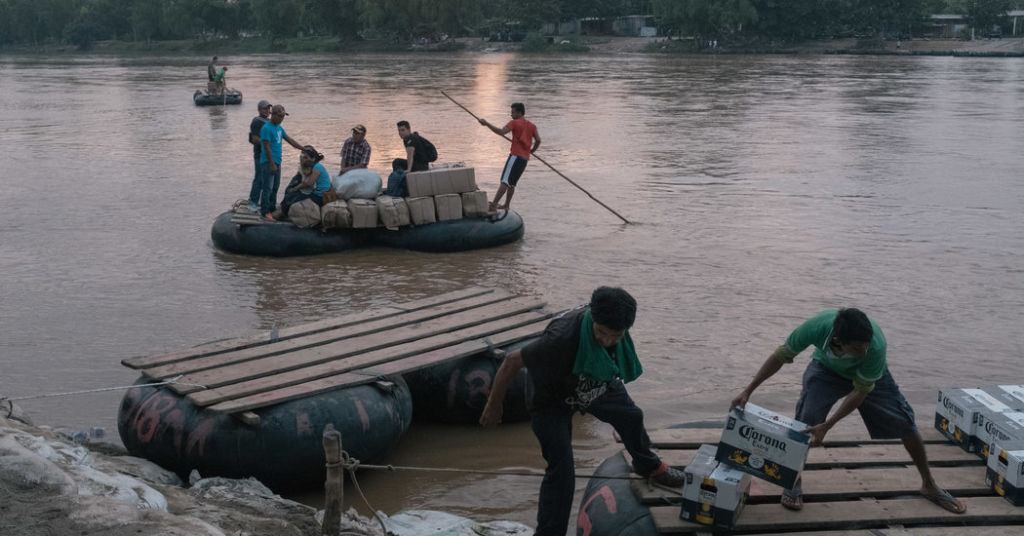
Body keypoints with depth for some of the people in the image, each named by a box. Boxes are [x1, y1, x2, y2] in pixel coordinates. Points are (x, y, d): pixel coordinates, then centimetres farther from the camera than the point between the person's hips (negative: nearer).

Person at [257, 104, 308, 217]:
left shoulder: (279, 128, 13)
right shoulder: (267, 128, -15)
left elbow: (290, 140, 18)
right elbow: (267, 147, -18)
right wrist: (272, 164, -20)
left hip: (277, 162, 9)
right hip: (268, 162, -9)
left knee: (275, 187, 14)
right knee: (268, 187, -7)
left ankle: (272, 208, 24)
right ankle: (265, 211, -2)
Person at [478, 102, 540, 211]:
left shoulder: (514, 123, -4)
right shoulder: (532, 126, 16)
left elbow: (501, 132, -18)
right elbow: (538, 140, 6)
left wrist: (486, 124, -16)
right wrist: (532, 151, 21)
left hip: (516, 156, -8)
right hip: (525, 158, 8)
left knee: (505, 181, -16)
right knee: (512, 183, 17)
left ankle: (493, 205, -23)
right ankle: (506, 205, 17)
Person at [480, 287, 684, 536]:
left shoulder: (614, 321, -27)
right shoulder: (563, 338, -46)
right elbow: (512, 361, -33)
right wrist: (494, 405, -21)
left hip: (596, 382, 7)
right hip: (553, 401, -7)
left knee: (631, 417, 24)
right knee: (562, 471, -15)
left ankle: (648, 466, 56)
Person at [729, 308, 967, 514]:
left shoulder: (876, 346, -43)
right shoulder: (817, 326, -42)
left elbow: (860, 391, -28)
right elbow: (781, 355, -25)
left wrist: (827, 426, -32)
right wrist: (748, 391, -27)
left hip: (869, 375, 0)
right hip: (826, 370, 0)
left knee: (905, 423, 0)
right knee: (805, 420, -21)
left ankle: (929, 485, 23)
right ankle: (794, 483, -1)